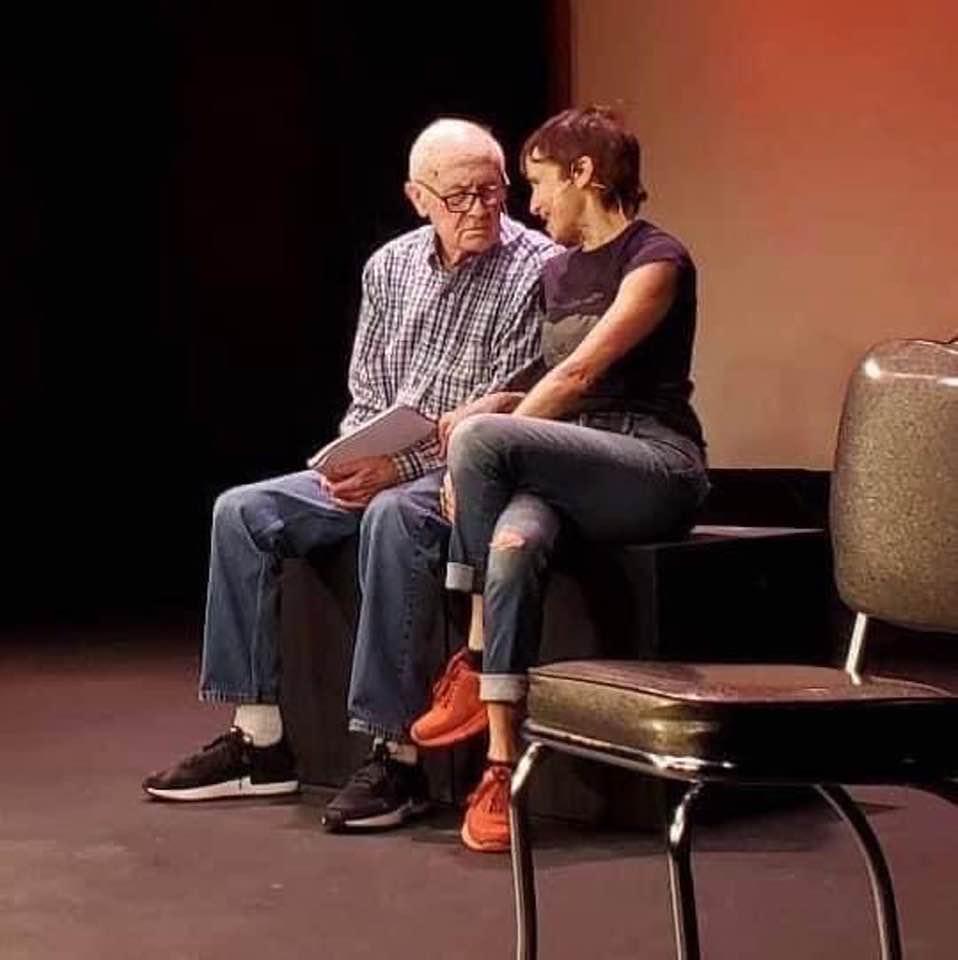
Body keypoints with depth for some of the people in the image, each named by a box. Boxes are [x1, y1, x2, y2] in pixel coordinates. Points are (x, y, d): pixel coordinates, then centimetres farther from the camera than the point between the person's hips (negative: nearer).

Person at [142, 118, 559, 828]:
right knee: (243, 512, -6)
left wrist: (400, 466, -22)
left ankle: (397, 755, -33)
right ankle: (259, 741, -3)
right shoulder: (390, 266, 9)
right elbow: (365, 393, 15)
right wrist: (355, 463, -6)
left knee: (393, 517, -38)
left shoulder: (537, 269, -11)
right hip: (382, 468, 7)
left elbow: (508, 417, -16)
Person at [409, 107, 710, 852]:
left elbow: (580, 373, -14)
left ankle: (475, 666, -17)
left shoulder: (655, 259, -4)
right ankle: (502, 766, -35)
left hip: (657, 468, -6)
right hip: (572, 469, 6)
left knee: (482, 437, -32)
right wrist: (480, 470, 0)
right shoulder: (557, 272, 21)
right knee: (514, 544, -33)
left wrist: (478, 452, -16)